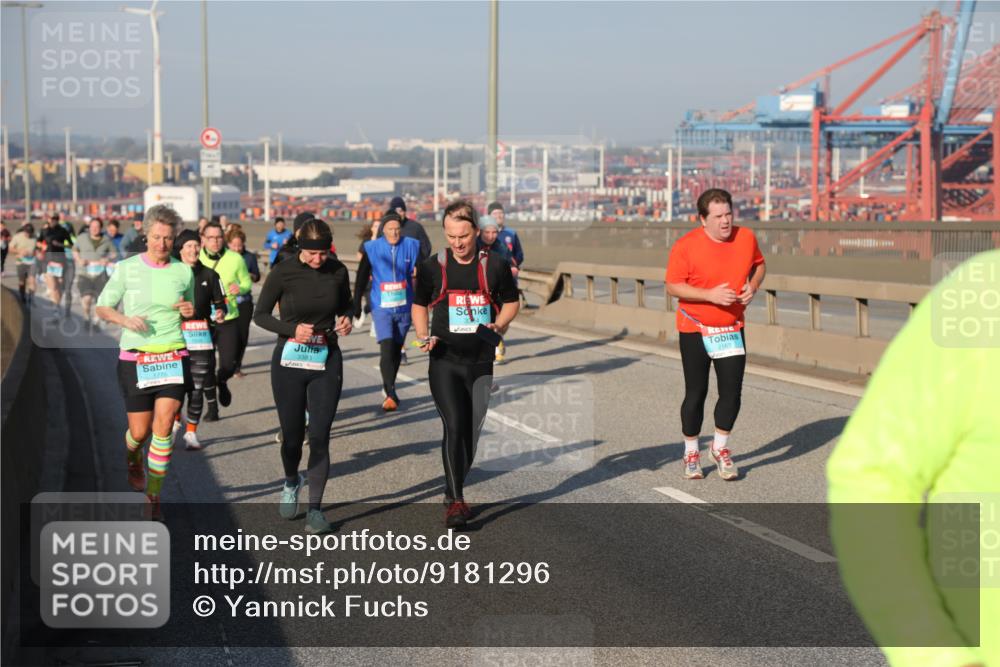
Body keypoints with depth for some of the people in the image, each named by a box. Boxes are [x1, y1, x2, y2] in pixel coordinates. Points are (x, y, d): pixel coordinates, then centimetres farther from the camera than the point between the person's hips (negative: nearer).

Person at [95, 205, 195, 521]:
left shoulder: (184, 271, 5)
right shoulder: (127, 268, -2)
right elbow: (102, 308, 4)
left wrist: (189, 311, -5)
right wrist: (125, 319, -16)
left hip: (174, 357, 1)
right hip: (134, 359, -1)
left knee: (163, 427, -10)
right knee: (139, 431, 4)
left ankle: (154, 496, 1)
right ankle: (133, 460, 41)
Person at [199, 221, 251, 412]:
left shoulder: (235, 259, -2)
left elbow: (246, 281, 11)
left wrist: (241, 288, -12)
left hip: (228, 319, 0)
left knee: (228, 365, -2)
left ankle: (221, 381, 35)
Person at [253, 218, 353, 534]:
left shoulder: (337, 271, -3)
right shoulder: (283, 272, -10)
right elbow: (260, 314, -3)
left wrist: (345, 319, -8)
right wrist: (292, 329, -19)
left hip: (327, 361, 1)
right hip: (289, 361, -1)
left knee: (319, 436, -4)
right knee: (292, 435, 7)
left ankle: (315, 510, 5)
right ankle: (291, 483, 40)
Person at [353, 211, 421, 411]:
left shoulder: (411, 246, -1)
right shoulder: (372, 248, -3)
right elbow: (361, 278, 4)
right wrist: (356, 304, 6)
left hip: (404, 307, 2)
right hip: (381, 307, -2)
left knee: (397, 350, 13)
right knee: (386, 350, -15)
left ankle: (388, 388, 30)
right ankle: (390, 394, -16)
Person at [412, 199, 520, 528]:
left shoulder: (495, 265, 0)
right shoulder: (432, 267, 1)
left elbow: (511, 302, 13)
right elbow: (419, 304, 14)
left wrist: (498, 326, -7)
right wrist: (423, 336, -3)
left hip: (481, 363, 2)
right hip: (444, 361, -1)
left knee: (472, 431, 7)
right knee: (454, 426, -15)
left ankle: (453, 493, 26)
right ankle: (456, 501, -10)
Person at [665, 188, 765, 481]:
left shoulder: (746, 237, -3)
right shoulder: (686, 246, -15)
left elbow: (758, 264, 15)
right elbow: (673, 286, -13)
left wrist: (753, 286, -6)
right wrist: (710, 295, -24)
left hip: (732, 329, 3)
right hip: (695, 329, -3)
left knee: (732, 391, -2)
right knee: (696, 393, 4)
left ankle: (720, 448, 20)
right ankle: (691, 452, 22)